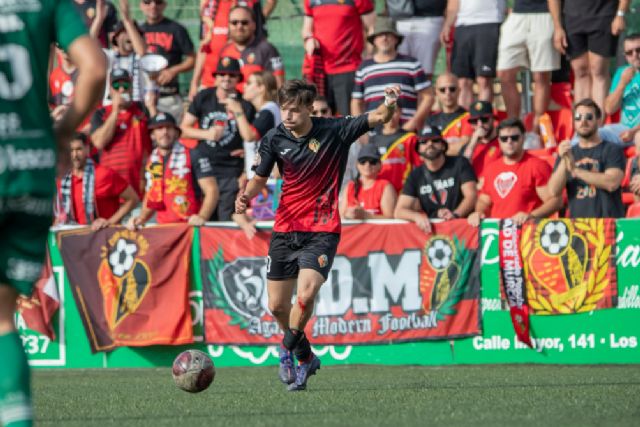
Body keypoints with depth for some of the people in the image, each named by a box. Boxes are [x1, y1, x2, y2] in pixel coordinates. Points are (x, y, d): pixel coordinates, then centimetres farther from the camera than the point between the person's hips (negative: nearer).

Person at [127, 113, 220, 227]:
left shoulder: (194, 156, -2)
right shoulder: (152, 161, 15)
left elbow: (212, 190, -7)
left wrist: (202, 217, -23)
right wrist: (141, 218, 6)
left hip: (190, 226, -4)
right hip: (163, 228, 4)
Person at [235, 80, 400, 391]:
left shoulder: (334, 131, -10)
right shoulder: (274, 139, -2)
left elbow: (377, 118, -16)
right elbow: (260, 178, 10)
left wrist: (389, 105, -38)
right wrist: (246, 195, -11)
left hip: (322, 231, -4)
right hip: (285, 229, 4)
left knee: (306, 294, -23)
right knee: (277, 306, 5)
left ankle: (289, 348, 4)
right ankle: (305, 357, 32)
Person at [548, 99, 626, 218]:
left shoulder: (612, 150, 3)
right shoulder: (567, 153, 16)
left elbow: (612, 183, -13)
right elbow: (554, 191, 5)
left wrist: (576, 170, -13)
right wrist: (564, 161, -10)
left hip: (608, 220, -3)